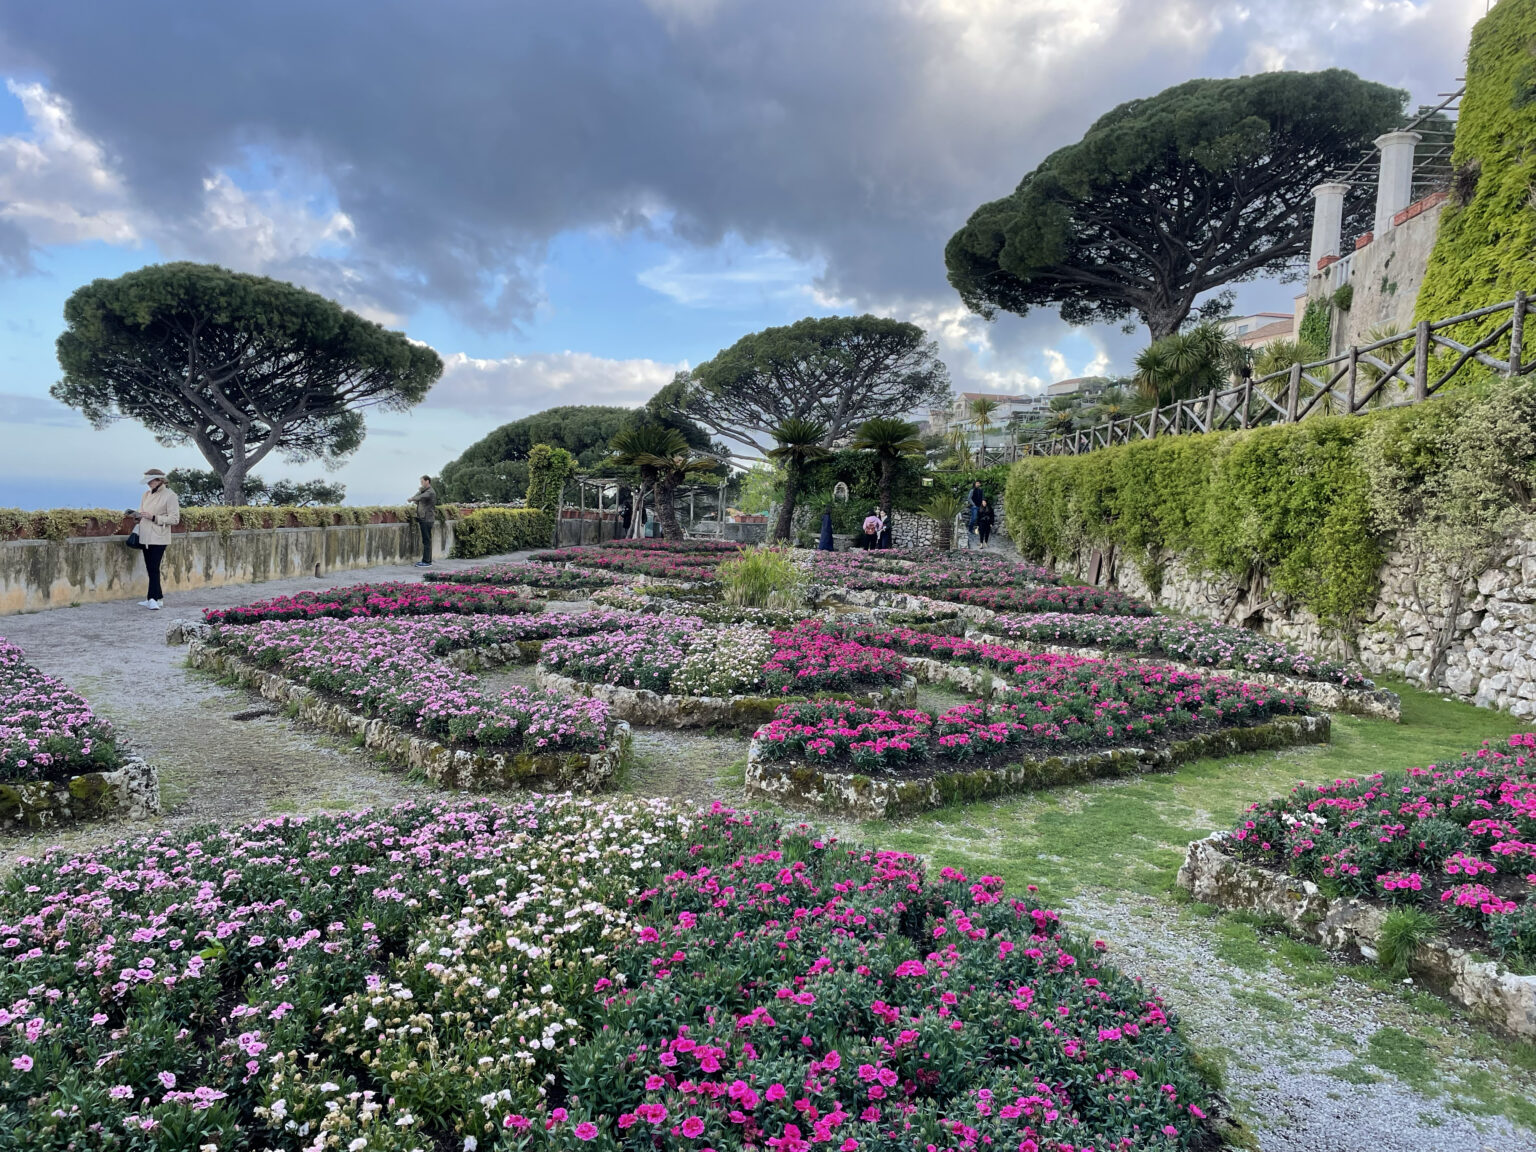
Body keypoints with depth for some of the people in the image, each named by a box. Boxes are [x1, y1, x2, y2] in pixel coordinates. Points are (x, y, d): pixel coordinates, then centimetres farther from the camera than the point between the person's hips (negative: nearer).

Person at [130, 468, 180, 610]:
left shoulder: (169, 496, -7)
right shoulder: (146, 495, 14)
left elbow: (174, 519, -11)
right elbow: (142, 514, 23)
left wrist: (153, 517, -18)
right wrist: (136, 515, 0)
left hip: (158, 538, -7)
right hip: (145, 537, 7)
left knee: (154, 568, -13)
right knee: (151, 568, 9)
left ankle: (153, 598, -13)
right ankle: (158, 598, 14)